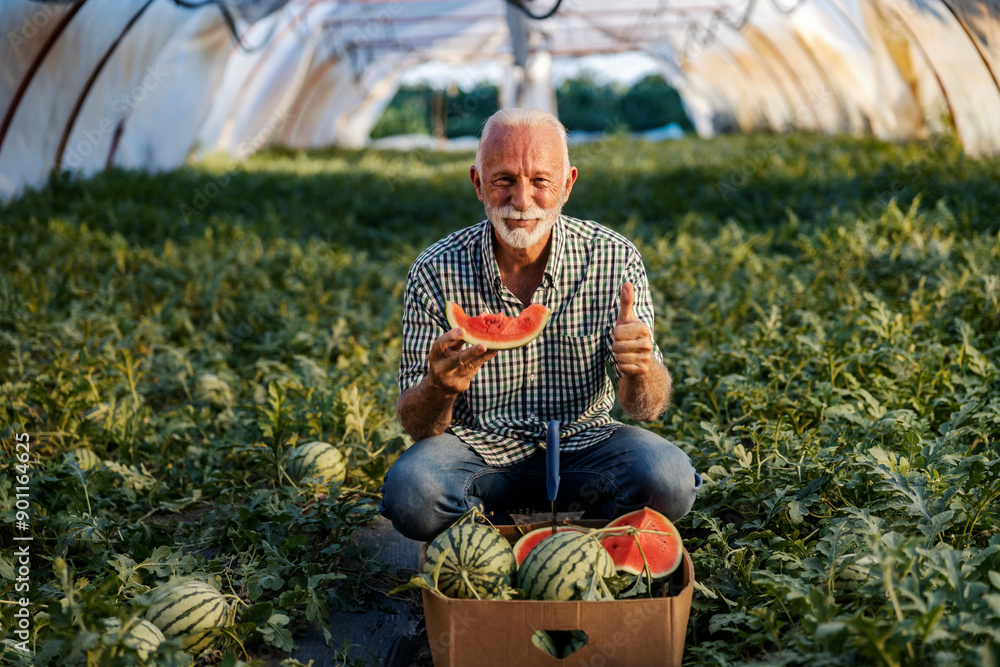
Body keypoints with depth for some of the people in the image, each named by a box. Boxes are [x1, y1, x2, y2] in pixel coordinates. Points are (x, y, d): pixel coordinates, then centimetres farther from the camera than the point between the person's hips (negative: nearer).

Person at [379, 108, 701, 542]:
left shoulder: (615, 260, -10)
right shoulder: (436, 272, -12)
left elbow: (646, 408, -8)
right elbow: (416, 425, -11)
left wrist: (640, 369, -33)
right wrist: (440, 388, -35)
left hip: (580, 446, 1)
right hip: (477, 453, 0)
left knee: (669, 480, -27)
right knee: (411, 492, -31)